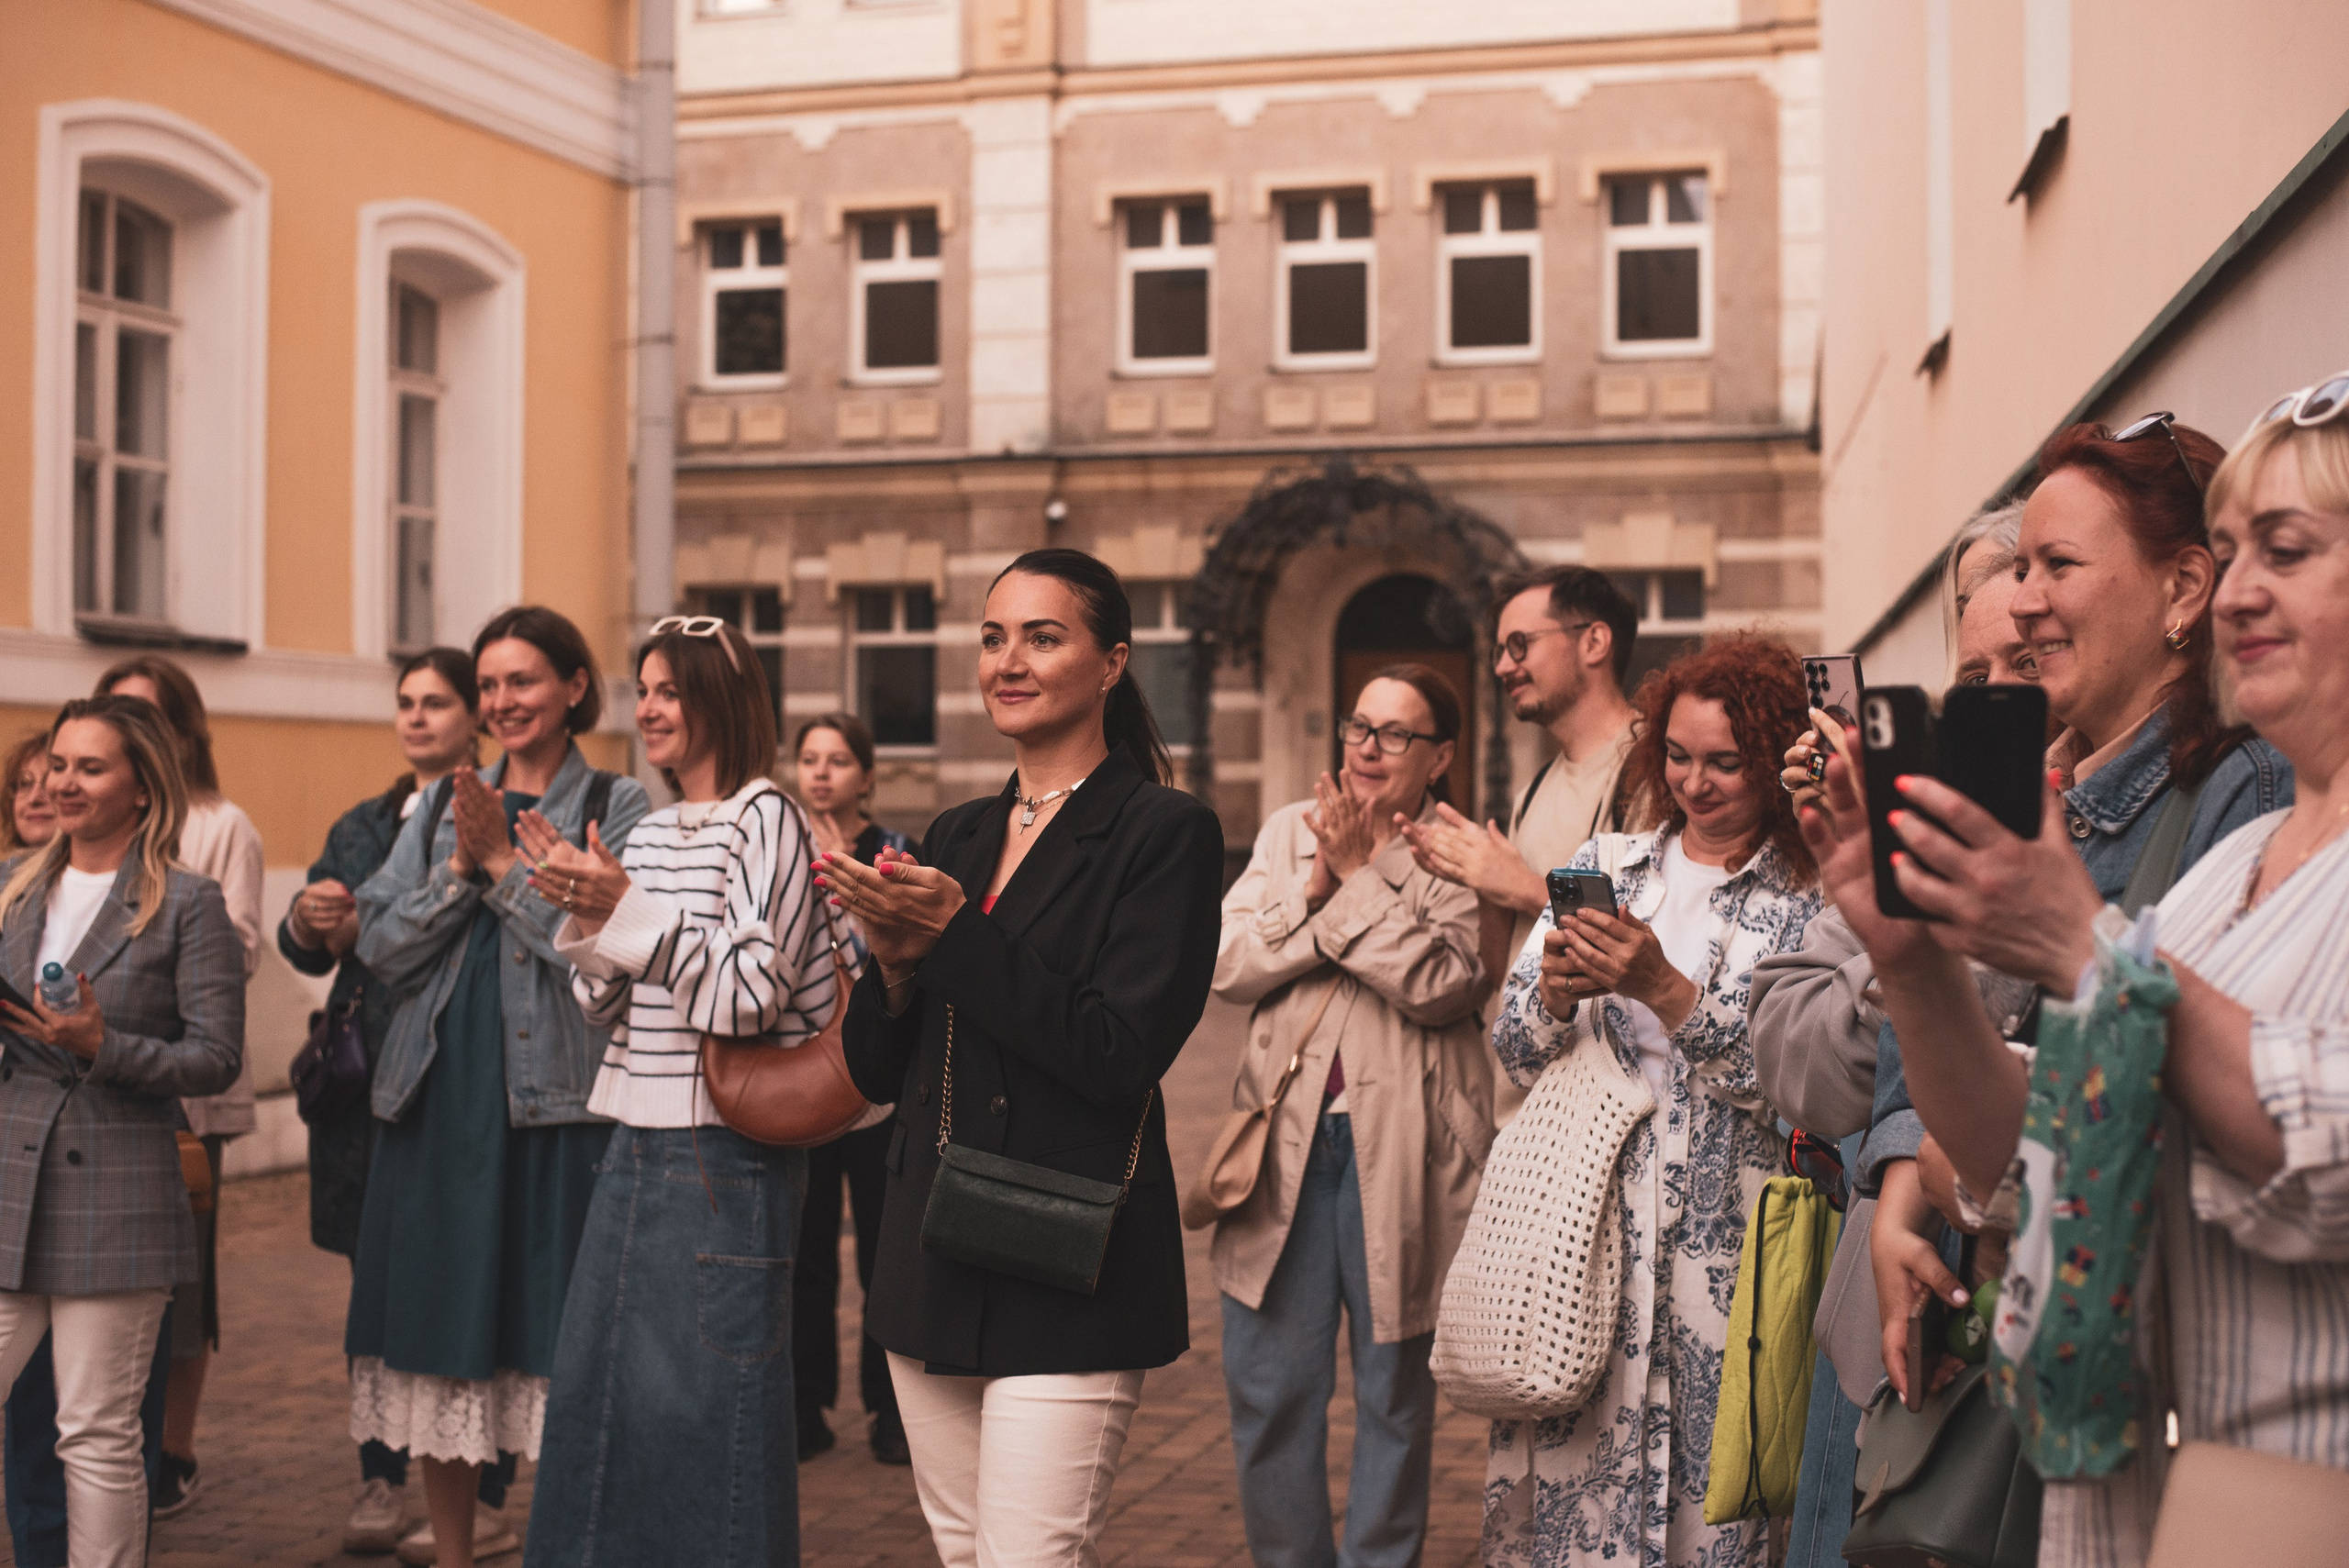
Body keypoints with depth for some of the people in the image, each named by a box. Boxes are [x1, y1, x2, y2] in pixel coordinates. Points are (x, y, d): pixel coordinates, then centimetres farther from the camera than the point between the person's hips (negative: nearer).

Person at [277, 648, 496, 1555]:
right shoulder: (362, 827, 19)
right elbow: (307, 949, 14)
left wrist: (371, 928, -15)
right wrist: (308, 922, -8)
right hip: (369, 1080, 6)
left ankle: (476, 1491, 6)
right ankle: (384, 1479, 18)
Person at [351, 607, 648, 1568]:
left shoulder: (616, 807, 0)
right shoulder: (441, 806, 14)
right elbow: (380, 945, 6)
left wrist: (505, 862, -10)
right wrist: (460, 868, -7)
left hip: (556, 1100, -4)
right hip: (440, 1094, 5)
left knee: (550, 1328, -3)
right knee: (440, 1327, 10)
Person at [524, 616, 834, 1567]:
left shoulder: (766, 821, -9)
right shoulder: (650, 831, 13)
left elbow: (752, 992, -18)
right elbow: (609, 1008, 14)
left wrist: (628, 908, -16)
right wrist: (583, 911, -3)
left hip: (722, 1158, -8)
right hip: (637, 1145, 8)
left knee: (703, 1405, 0)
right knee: (601, 1389, 12)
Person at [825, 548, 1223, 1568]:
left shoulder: (1163, 831, -6)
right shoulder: (958, 836, 13)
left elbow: (1123, 1055, -17)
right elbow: (876, 1071, 12)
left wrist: (955, 933, -17)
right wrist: (892, 954, -8)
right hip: (933, 1256, 7)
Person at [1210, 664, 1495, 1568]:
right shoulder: (1289, 832, 11)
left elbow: (1441, 984, -15)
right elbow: (1227, 965, 0)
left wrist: (1360, 874, -13)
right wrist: (1318, 884, -11)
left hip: (1401, 1149, -2)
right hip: (1287, 1135, 3)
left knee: (1395, 1391, 8)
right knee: (1266, 1389, 4)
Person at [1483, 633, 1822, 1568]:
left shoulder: (1809, 902, 2)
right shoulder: (1606, 864, 12)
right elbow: (1517, 1051, 11)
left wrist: (1665, 990, -17)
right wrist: (1555, 991, -10)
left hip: (1720, 1239, -3)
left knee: (1706, 1485, -2)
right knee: (1564, 1480, 1)